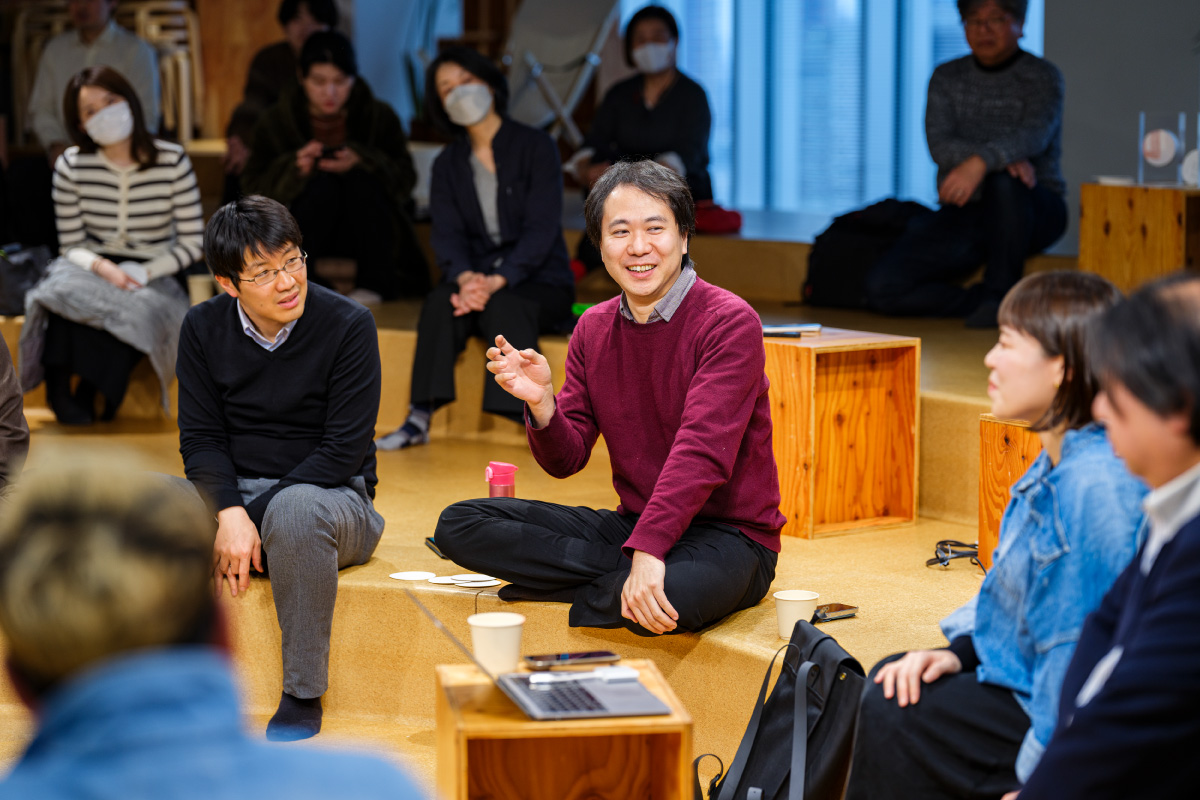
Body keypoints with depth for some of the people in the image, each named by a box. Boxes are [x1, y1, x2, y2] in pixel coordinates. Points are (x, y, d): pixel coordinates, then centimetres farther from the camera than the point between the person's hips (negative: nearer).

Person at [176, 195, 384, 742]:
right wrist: (229, 514, -21)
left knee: (296, 509, -40)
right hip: (231, 491, 4)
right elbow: (201, 440, -1)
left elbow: (344, 449, -14)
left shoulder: (348, 325, -10)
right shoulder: (203, 328, 2)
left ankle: (303, 694, -26)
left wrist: (257, 514, -20)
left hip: (333, 496, -4)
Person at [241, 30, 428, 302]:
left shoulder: (380, 116, 3)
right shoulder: (277, 120, 3)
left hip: (367, 227, 1)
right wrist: (294, 169, -21)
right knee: (322, 185, -30)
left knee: (361, 181, -29)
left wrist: (361, 162, -24)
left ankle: (376, 287, -32)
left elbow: (406, 178, -6)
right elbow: (252, 187, -3)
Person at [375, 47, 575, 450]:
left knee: (502, 307, -36)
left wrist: (496, 281, -29)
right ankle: (420, 419, -31)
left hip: (540, 282, -3)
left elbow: (541, 229, -14)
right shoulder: (448, 164, 9)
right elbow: (447, 234, -2)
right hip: (477, 276, 3)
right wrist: (465, 277, -26)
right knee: (440, 302, -29)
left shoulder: (535, 147, -4)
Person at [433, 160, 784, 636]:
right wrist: (541, 405, -17)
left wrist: (647, 552, -35)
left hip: (727, 532, -6)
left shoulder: (728, 323, -12)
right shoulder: (594, 329, 8)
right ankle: (623, 577, -14)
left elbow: (701, 453, -24)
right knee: (459, 524, -6)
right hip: (633, 524, 6)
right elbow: (566, 461, 5)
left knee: (669, 594, -42)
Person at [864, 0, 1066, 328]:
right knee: (881, 286, -20)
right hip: (963, 214, 3)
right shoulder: (946, 77, 10)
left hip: (1031, 211, -3)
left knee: (1004, 182, -41)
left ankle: (1000, 293, -23)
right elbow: (940, 146, -7)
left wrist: (981, 163, -42)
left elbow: (1033, 135, -21)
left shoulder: (1043, 77, -1)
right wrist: (1005, 158, -25)